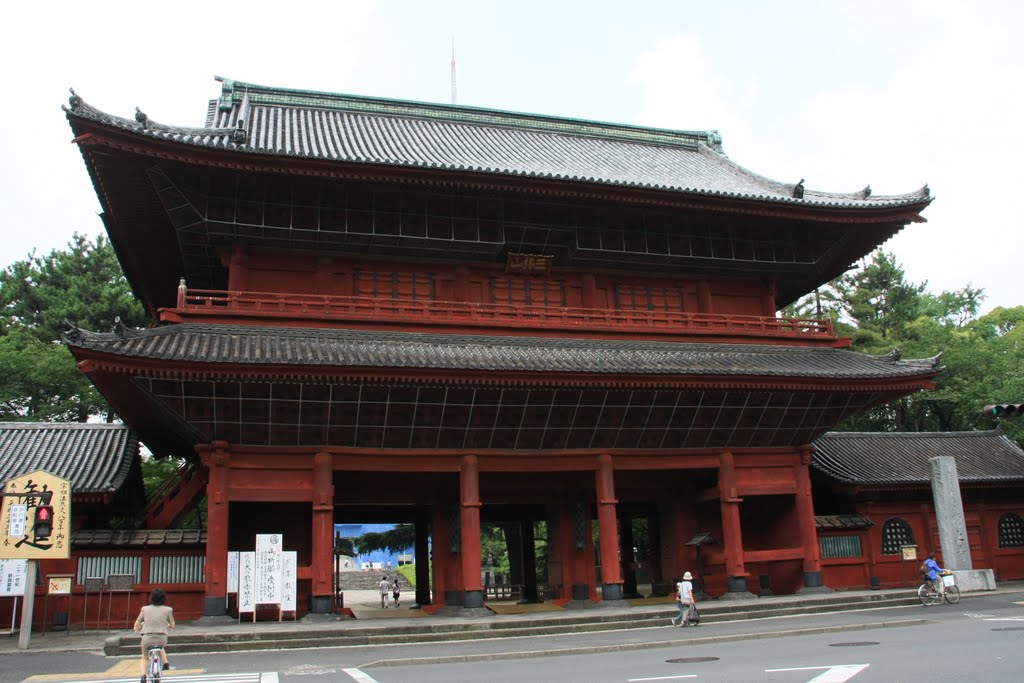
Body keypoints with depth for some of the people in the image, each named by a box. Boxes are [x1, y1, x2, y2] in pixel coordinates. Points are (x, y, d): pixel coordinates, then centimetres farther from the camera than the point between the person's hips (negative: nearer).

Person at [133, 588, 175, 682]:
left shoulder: (145, 609, 4)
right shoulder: (167, 610, 1)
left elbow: (137, 625, 9)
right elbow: (172, 625, 11)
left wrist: (137, 628, 33)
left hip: (147, 638, 0)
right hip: (161, 638, 0)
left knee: (145, 657, 26)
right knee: (161, 646, 37)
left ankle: (143, 675, 5)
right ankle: (165, 663, 21)